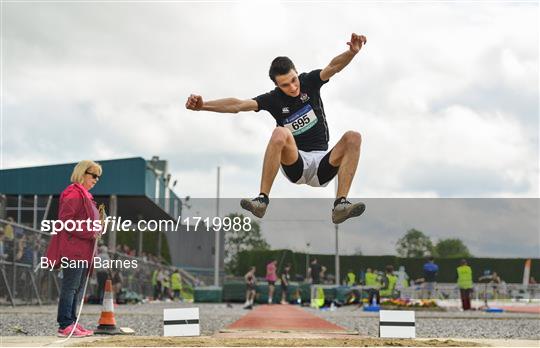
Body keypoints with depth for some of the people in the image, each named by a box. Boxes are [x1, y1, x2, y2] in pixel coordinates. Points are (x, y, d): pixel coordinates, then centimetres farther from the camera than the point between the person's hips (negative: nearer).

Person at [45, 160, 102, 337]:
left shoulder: (85, 195, 22)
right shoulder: (73, 194, -11)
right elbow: (65, 221, -20)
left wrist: (97, 228, 14)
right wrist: (90, 232, -19)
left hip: (83, 251, 11)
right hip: (73, 248, -11)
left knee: (78, 289, 11)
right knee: (70, 287, -9)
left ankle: (72, 323, 16)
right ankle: (65, 326, -7)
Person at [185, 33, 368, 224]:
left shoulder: (309, 82, 1)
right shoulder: (273, 99, -4)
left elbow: (333, 67, -16)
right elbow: (238, 105, -16)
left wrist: (352, 52, -38)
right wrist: (203, 105, -31)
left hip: (322, 167, 2)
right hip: (295, 167, -2)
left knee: (353, 137, -26)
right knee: (280, 133, -32)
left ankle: (340, 204, -33)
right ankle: (262, 199, -33)